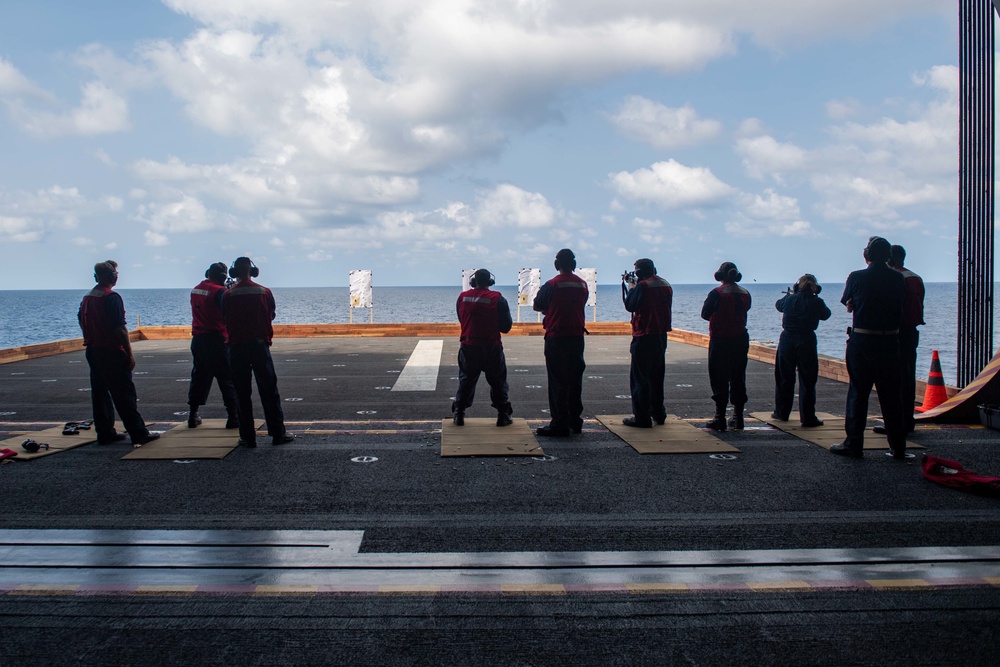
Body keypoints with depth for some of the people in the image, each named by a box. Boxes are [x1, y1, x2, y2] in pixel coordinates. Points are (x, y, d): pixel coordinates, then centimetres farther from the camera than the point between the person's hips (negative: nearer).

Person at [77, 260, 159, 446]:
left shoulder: (87, 298, 11)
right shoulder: (112, 297, -14)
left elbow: (81, 322, 16)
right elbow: (120, 328, -18)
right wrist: (129, 353, -14)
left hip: (93, 352, 8)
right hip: (113, 353, -8)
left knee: (100, 393, 11)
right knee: (124, 395, -5)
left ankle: (105, 433, 14)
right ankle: (139, 434, -2)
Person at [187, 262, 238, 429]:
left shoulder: (196, 289, 10)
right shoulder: (219, 290, -13)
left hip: (197, 339, 7)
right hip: (216, 339, -7)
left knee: (199, 377, 15)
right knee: (227, 379, -1)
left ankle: (193, 415, 17)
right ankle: (233, 417, -2)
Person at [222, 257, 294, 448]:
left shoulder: (228, 295, -5)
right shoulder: (264, 292, -2)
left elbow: (225, 320, 5)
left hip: (237, 347, 0)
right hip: (260, 344, 1)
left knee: (242, 393, 6)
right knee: (269, 391, 7)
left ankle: (248, 437, 6)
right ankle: (278, 433, 10)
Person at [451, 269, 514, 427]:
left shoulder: (463, 297, 1)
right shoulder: (497, 298, -9)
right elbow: (506, 326, -6)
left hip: (468, 347, 3)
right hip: (491, 347, -2)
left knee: (466, 381, 14)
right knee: (498, 382, 10)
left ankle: (458, 415, 14)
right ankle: (503, 416, 11)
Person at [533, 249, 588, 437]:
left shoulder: (551, 285, -11)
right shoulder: (582, 284, 4)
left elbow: (537, 306, -1)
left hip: (556, 337, -5)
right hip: (577, 336, 5)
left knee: (557, 381, -1)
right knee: (575, 379, 14)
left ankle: (560, 425, -1)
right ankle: (575, 421, 21)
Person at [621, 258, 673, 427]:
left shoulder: (643, 285, -14)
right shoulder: (666, 285, 9)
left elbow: (630, 306, -11)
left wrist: (630, 288, 4)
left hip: (644, 336, -8)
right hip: (661, 335, 8)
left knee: (639, 377, -3)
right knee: (656, 376, 18)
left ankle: (642, 418, -4)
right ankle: (658, 413, 25)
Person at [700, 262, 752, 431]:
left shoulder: (717, 293, -13)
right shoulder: (745, 294, 3)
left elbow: (705, 314, -6)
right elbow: (743, 313, 12)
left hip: (720, 341, -5)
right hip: (741, 339, 5)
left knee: (719, 379, 0)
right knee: (738, 378, 12)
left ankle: (720, 419, -2)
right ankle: (738, 418, 16)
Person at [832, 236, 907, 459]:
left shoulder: (857, 277, -8)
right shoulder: (898, 279, 0)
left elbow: (848, 306, 4)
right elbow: (900, 308, 9)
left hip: (862, 341, -2)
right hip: (891, 341, 3)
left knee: (858, 393, 4)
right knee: (891, 395, 9)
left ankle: (854, 445, 5)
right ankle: (898, 447, 13)